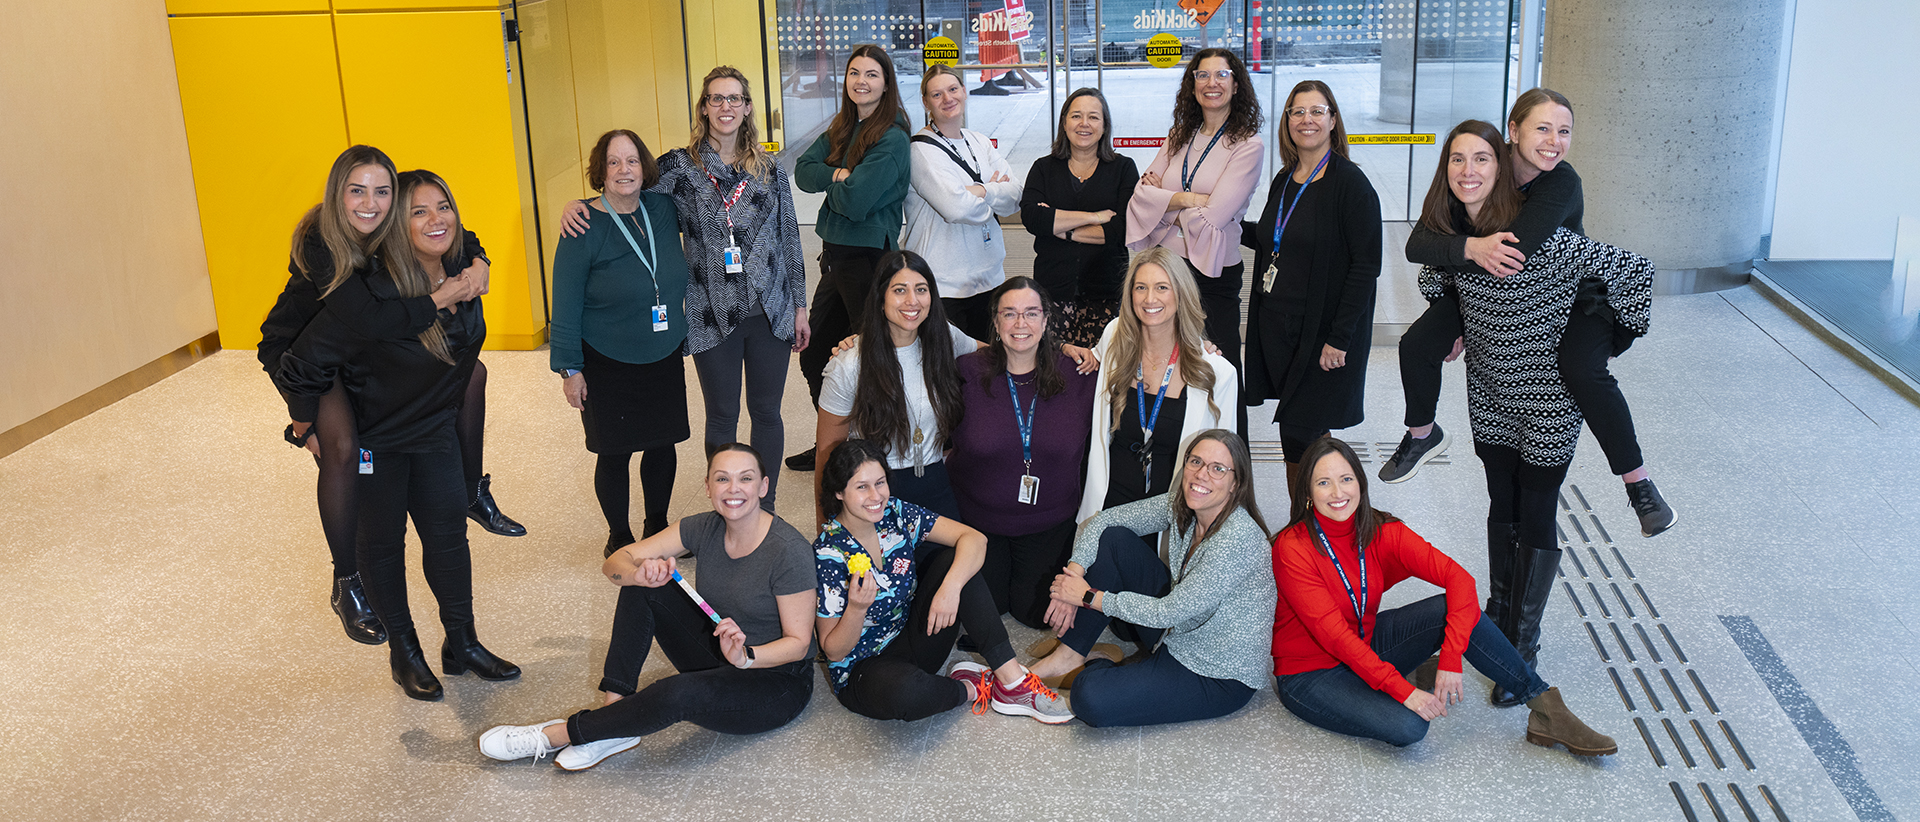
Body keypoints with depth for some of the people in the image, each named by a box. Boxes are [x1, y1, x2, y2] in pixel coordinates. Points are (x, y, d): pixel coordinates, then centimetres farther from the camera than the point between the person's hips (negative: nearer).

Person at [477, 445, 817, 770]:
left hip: (776, 680, -6)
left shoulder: (788, 551, -23)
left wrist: (746, 657, -36)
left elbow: (799, 642, -18)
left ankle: (556, 735, -14)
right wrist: (641, 574, -31)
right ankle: (614, 708, -15)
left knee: (676, 694, -34)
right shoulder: (705, 529, -6)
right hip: (715, 654, 6)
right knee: (642, 585, -11)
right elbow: (615, 563, -8)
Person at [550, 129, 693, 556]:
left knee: (663, 445, 14)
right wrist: (569, 368, -10)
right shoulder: (584, 228, -14)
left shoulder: (663, 208, -3)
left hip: (664, 360, 4)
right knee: (614, 454, 6)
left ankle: (658, 526, 35)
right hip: (607, 366, -4)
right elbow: (566, 305, -10)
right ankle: (619, 537, 27)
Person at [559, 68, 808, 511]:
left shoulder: (770, 169, 3)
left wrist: (800, 306, 8)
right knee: (722, 417, 10)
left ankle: (765, 508, 26)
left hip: (771, 311, 1)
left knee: (767, 412, 11)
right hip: (714, 316, -1)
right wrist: (577, 203, -18)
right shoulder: (680, 166, -2)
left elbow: (790, 239, 7)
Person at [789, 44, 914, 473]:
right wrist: (839, 174, -13)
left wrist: (832, 182, -3)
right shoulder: (842, 128, 11)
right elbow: (803, 171, 4)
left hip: (869, 257, -9)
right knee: (814, 353, 17)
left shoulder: (892, 139, -15)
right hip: (836, 253, 9)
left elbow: (855, 202, -22)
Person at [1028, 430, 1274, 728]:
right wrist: (1073, 575, -14)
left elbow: (1169, 613, -26)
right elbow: (1105, 519, 1)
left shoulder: (1240, 536, -28)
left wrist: (1089, 596, -17)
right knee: (1113, 539, -3)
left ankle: (1099, 669, 9)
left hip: (1220, 677, -8)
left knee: (1091, 699, -28)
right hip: (1178, 636, 8)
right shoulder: (1181, 506, -5)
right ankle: (1070, 653, 4)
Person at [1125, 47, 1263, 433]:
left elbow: (1212, 216, -15)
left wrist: (1164, 200, -1)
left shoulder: (1248, 146, -5)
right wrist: (1187, 199, -13)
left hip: (1213, 274, -5)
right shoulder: (1179, 138, 12)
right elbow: (1142, 193, 1)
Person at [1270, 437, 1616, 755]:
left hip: (1366, 645, 5)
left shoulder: (1382, 531, -10)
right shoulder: (1292, 548, -23)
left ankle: (1546, 710, -10)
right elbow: (1333, 633, -27)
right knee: (1408, 726, -31)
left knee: (1455, 607, -18)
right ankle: (1414, 679, 4)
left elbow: (1457, 577, -17)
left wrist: (1450, 659, -29)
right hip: (1310, 672, -5)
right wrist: (1403, 691, -31)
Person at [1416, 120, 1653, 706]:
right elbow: (1434, 283, 17)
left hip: (1548, 398, -6)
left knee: (1536, 519, 3)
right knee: (1502, 507, 19)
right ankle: (1497, 617, 35)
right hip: (1489, 393, 6)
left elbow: (1633, 270, -25)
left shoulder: (1538, 237, -27)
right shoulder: (1451, 232, -6)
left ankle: (1522, 647, 15)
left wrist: (1618, 335, -14)